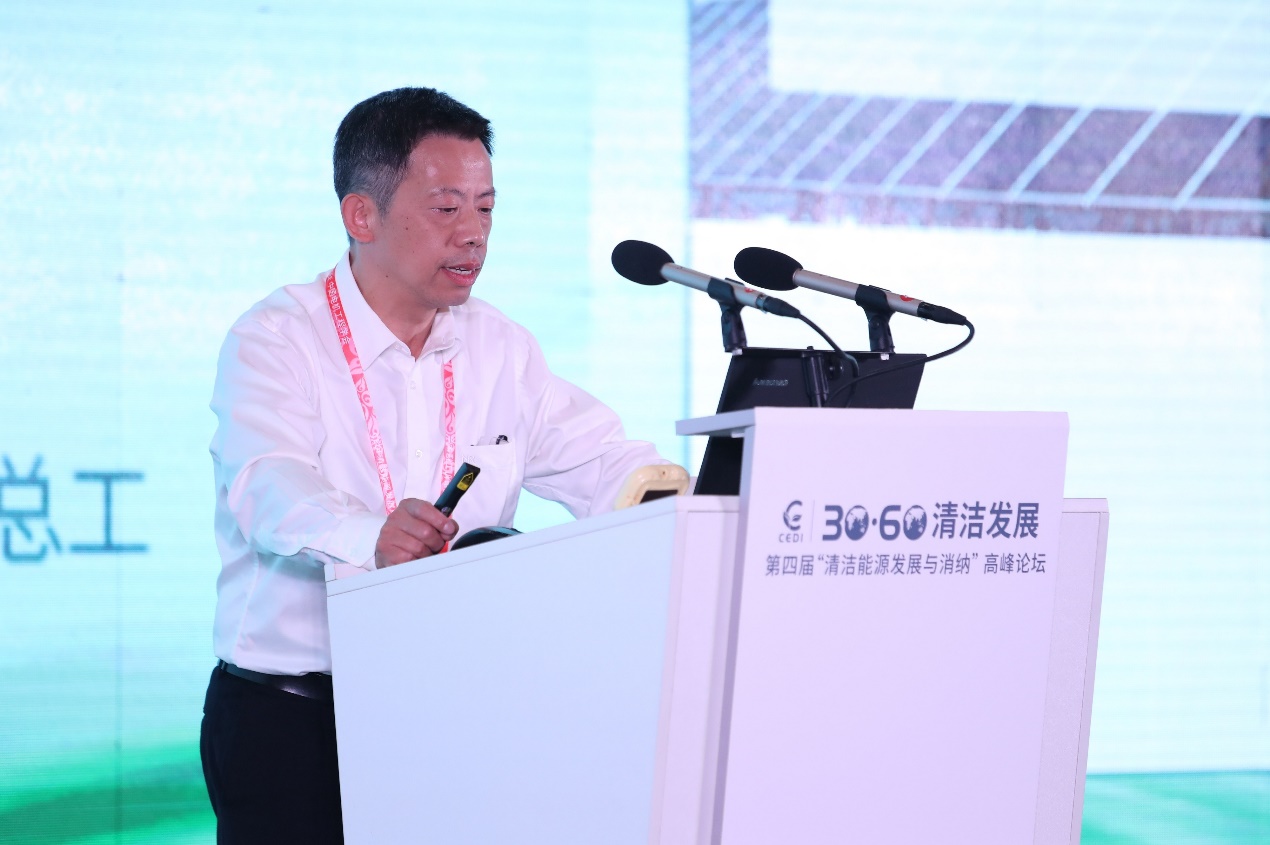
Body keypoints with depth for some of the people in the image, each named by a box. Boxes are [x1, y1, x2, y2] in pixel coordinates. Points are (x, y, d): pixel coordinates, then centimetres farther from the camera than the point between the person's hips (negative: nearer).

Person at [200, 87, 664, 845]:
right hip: (290, 717, -4)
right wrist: (371, 538, -44)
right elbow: (272, 486, -22)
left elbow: (603, 464, 6)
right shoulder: (277, 340, -5)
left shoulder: (500, 349, 13)